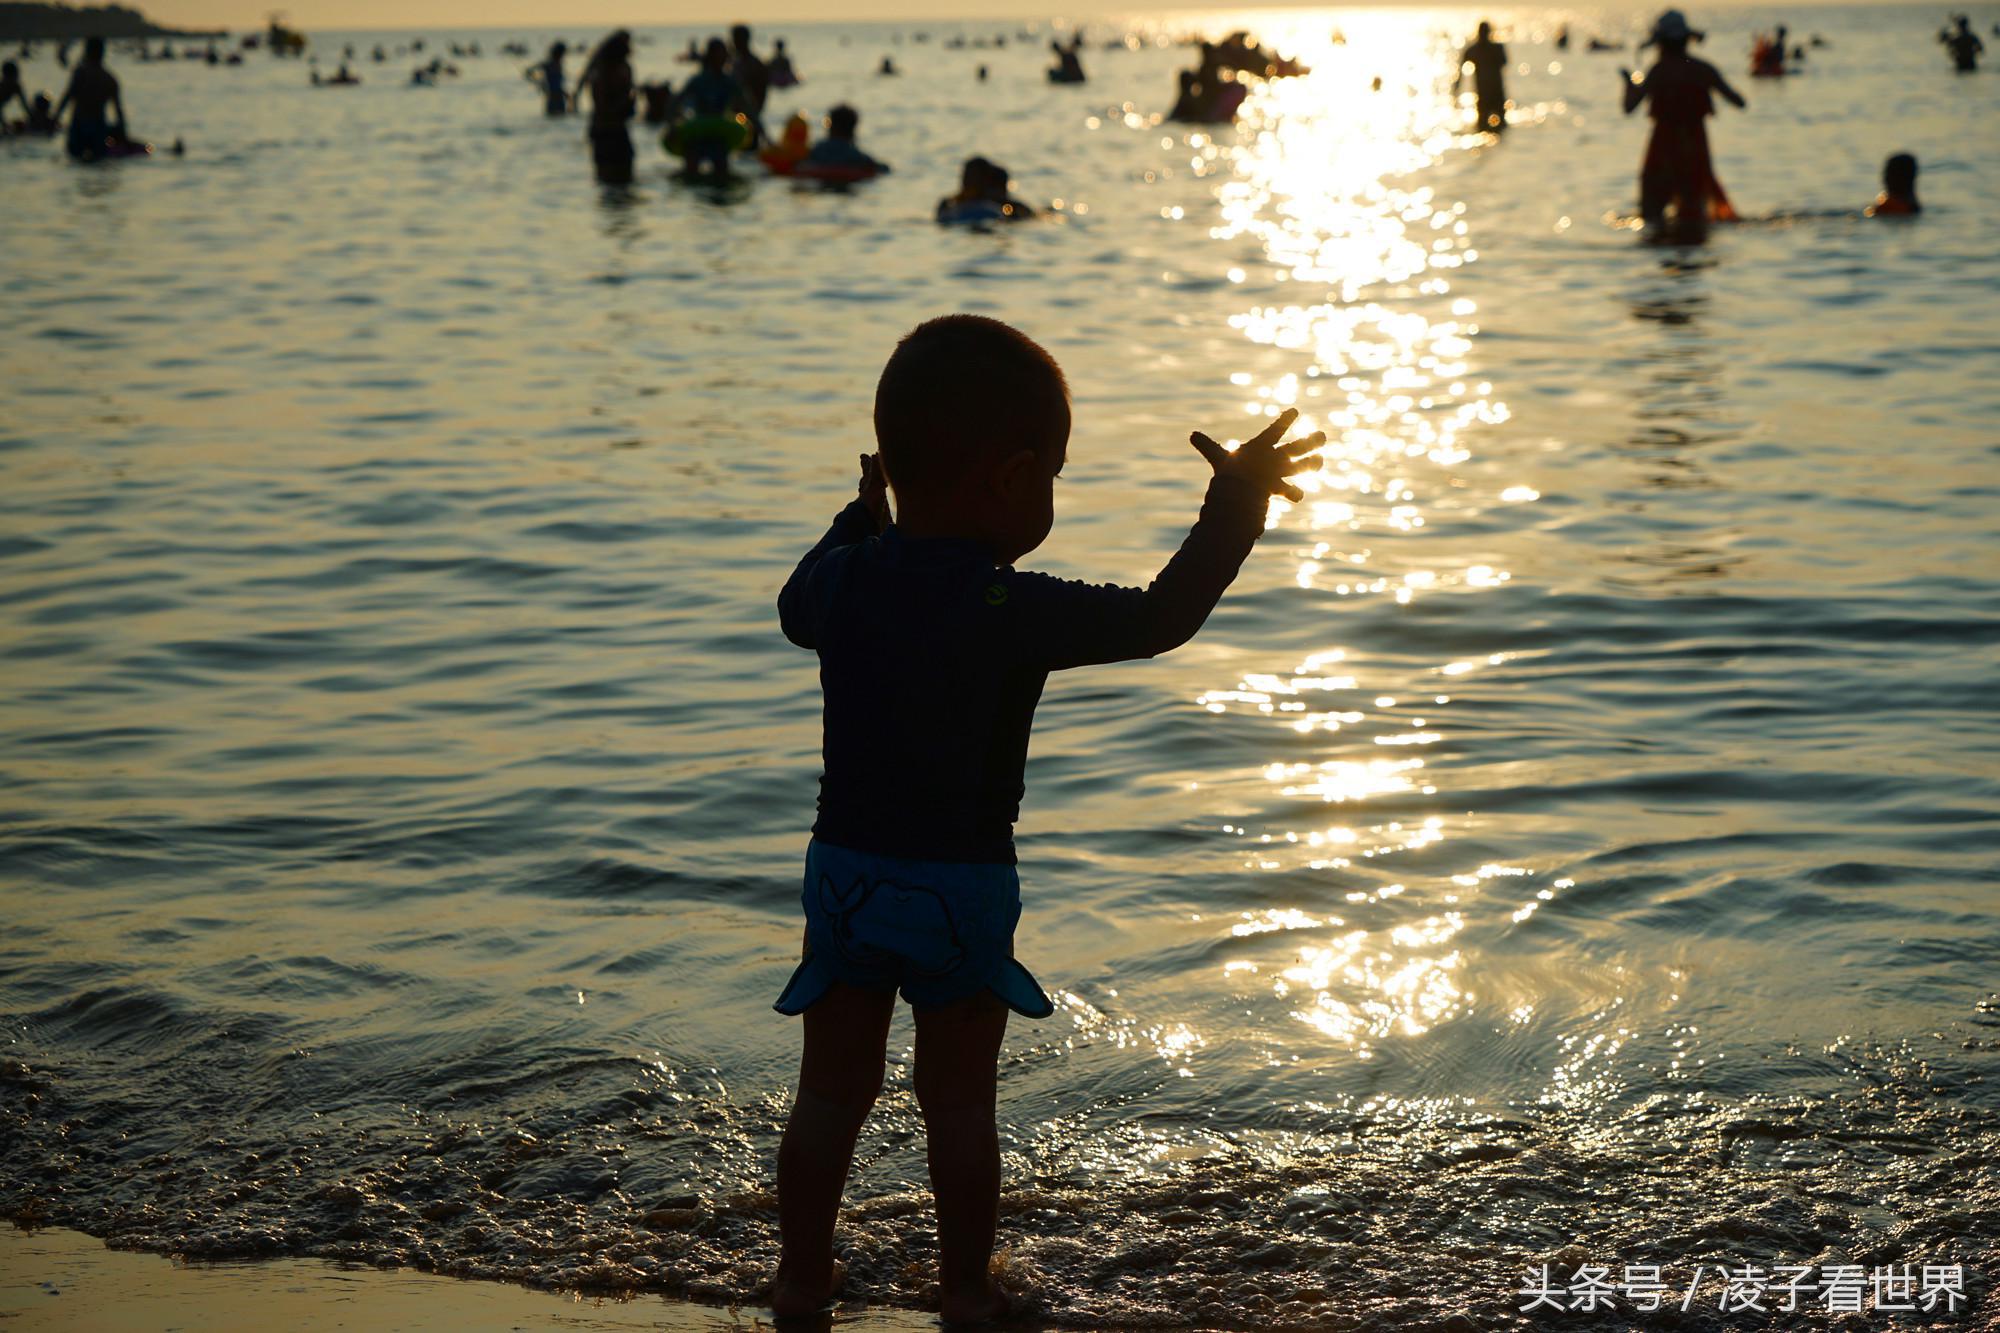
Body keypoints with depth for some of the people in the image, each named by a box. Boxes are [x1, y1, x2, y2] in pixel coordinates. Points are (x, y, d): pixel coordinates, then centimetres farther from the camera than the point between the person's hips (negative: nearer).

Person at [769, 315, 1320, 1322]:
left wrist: (862, 516, 34)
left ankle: (801, 1275, 24)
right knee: (958, 1098, 10)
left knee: (832, 1089, 14)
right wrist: (1235, 506, -7)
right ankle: (966, 1286, 20)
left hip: (844, 868, 4)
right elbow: (1161, 618, -16)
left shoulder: (841, 581, -2)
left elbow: (795, 607, 22)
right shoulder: (1013, 612, -19)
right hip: (964, 882, -4)